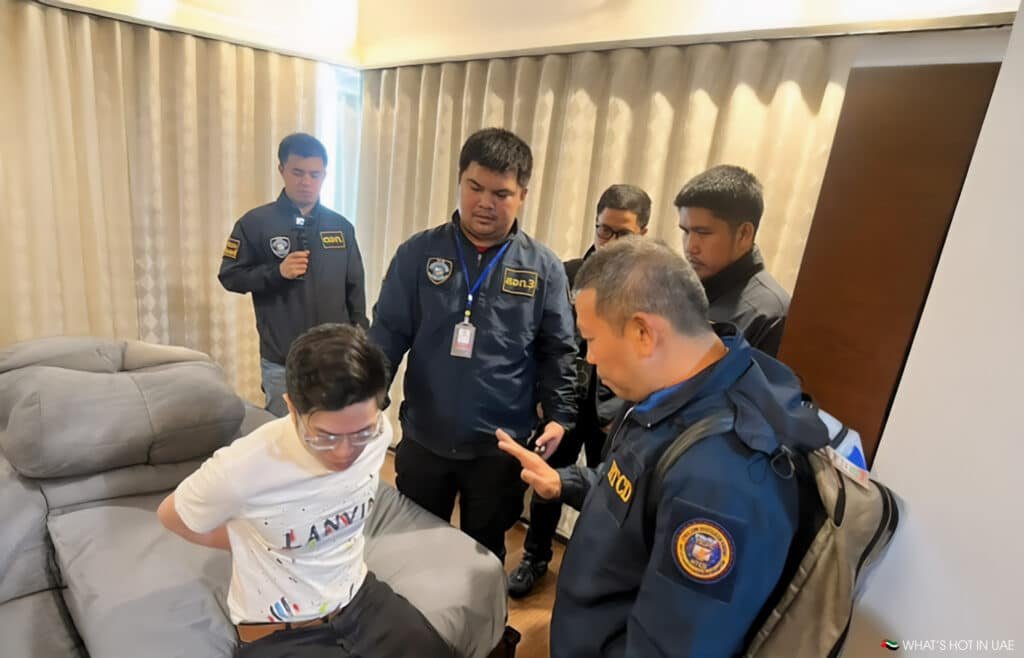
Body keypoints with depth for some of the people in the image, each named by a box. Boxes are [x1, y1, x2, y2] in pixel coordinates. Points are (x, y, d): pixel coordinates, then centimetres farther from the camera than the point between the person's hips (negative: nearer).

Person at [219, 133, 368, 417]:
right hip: (282, 361, -2)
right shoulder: (255, 223, -5)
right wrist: (277, 272, -19)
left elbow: (355, 290, 7)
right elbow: (230, 276, -2)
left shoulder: (341, 226, 3)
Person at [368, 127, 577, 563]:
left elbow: (558, 352, 0)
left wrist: (560, 415, -8)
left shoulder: (543, 269, -5)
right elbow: (387, 335, -3)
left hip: (500, 449, 0)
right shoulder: (418, 253, -5)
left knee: (484, 554, 22)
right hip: (423, 440, 1)